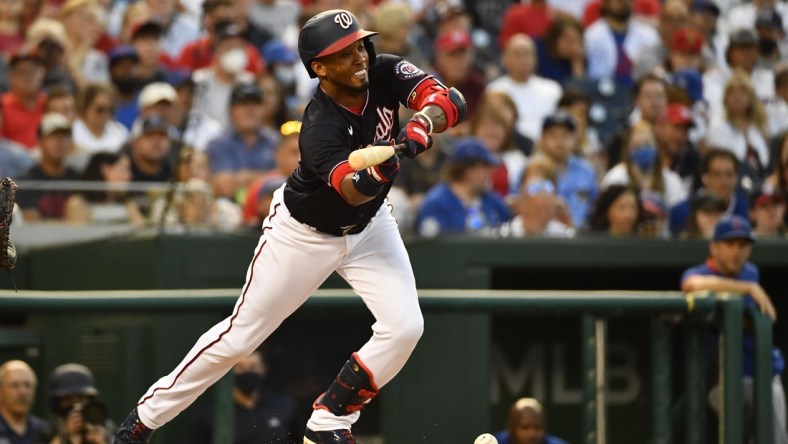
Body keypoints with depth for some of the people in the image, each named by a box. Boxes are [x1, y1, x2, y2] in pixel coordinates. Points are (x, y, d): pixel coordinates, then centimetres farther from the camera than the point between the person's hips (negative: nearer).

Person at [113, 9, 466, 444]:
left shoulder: (384, 73, -20)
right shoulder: (320, 130, -34)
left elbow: (451, 101, -31)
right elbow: (351, 190, -46)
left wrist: (420, 127, -51)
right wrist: (377, 173, -69)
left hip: (368, 228, 5)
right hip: (303, 232, -5)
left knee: (404, 326, -13)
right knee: (241, 334, 1)